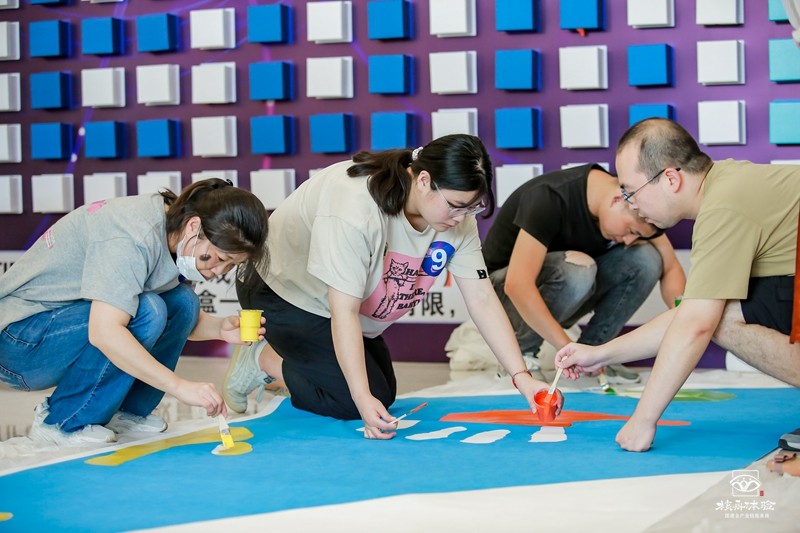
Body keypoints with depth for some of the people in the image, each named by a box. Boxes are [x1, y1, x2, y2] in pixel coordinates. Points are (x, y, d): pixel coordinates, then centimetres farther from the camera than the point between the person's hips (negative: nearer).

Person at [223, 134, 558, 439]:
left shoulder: (457, 216, -17)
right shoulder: (355, 207, -39)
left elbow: (482, 299, -15)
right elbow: (343, 312, -37)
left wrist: (521, 377, -23)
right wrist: (363, 399, -41)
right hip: (285, 292, -8)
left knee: (383, 393, 15)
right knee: (364, 402, -17)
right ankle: (263, 360, 2)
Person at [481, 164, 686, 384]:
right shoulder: (550, 198, -32)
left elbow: (671, 268, -5)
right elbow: (517, 286, -38)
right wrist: (568, 348, -38)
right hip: (503, 289, -6)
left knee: (646, 258, -17)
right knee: (577, 267, -37)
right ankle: (521, 350, -14)